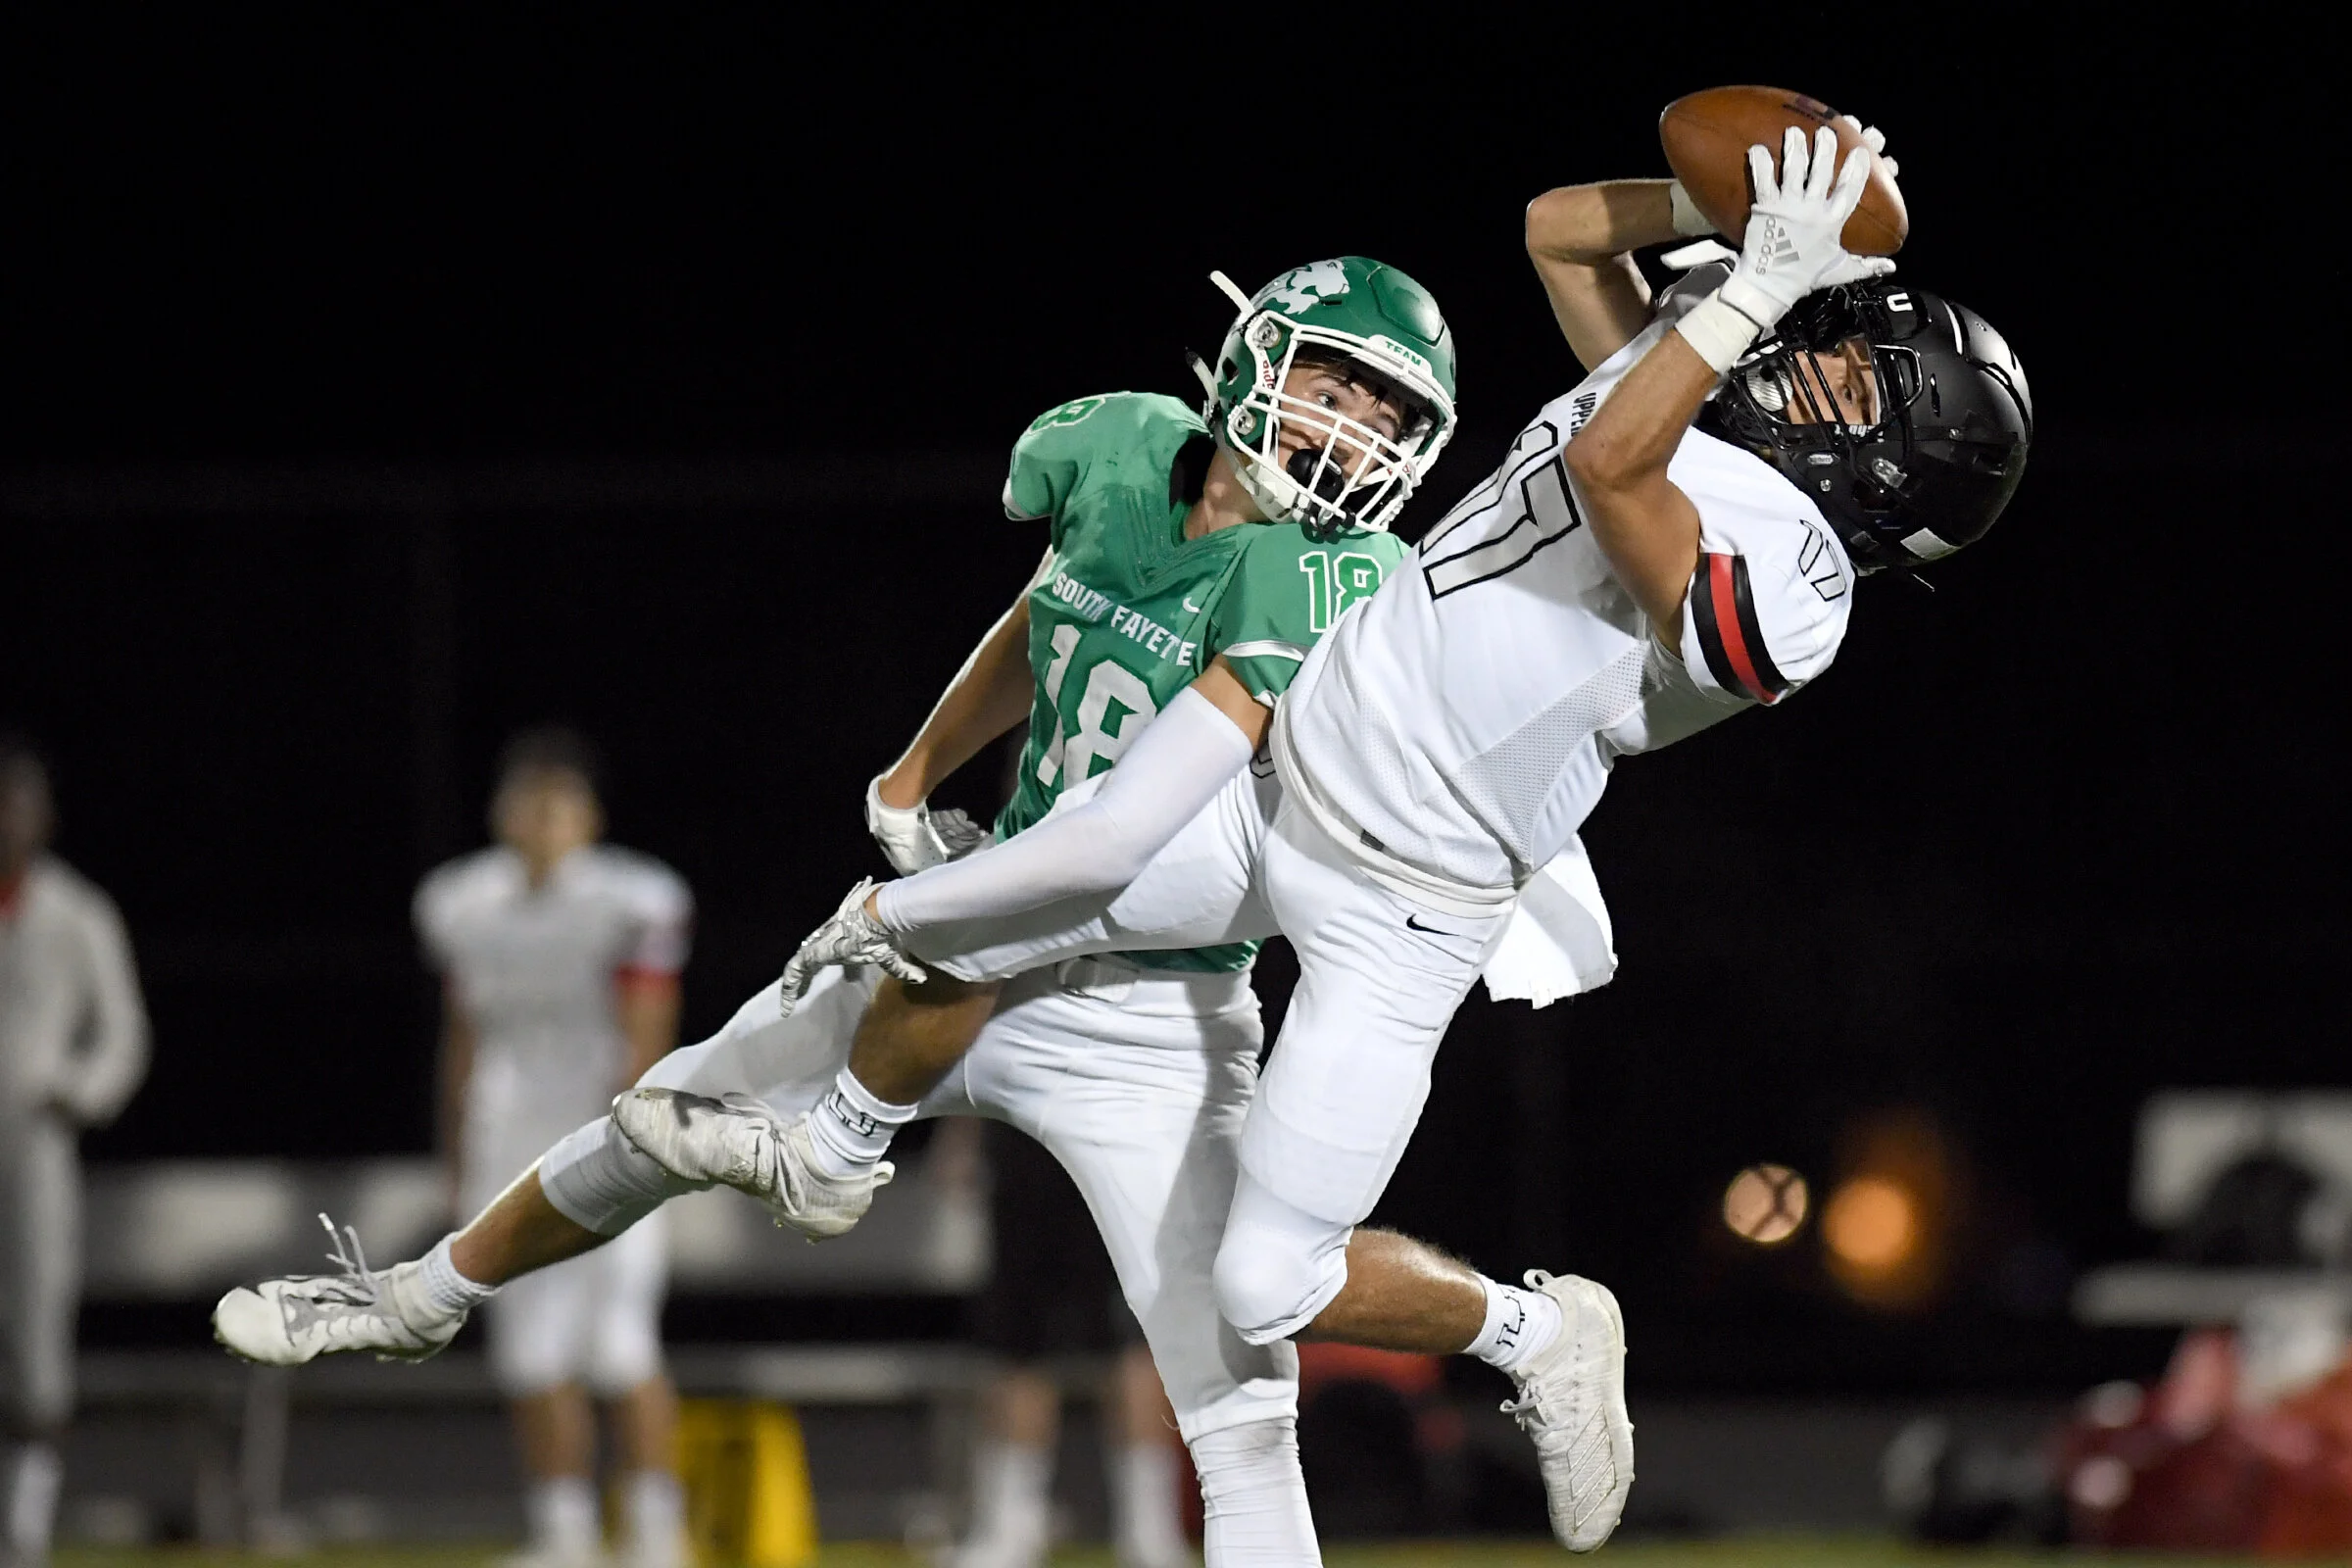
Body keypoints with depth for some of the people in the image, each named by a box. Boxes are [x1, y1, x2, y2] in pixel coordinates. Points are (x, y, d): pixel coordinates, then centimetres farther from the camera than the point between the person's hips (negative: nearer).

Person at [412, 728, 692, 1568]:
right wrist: (462, 1166, 17)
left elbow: (647, 1044, -10)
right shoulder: (462, 907, 7)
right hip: (511, 1155, 5)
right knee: (534, 1358, 3)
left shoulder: (632, 904, -8)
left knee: (621, 1352, -9)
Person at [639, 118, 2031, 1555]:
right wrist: (1733, 209, -5)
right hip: (1280, 781, 8)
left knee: (1272, 1290, -11)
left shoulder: (1778, 584, -24)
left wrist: (1762, 284, -35)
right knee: (909, 936, 4)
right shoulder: (1665, 379, 0)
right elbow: (1557, 229, 10)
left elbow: (1609, 468, -36)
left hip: (1394, 918, -8)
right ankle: (828, 1161, 35)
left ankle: (1538, 1334, 19)